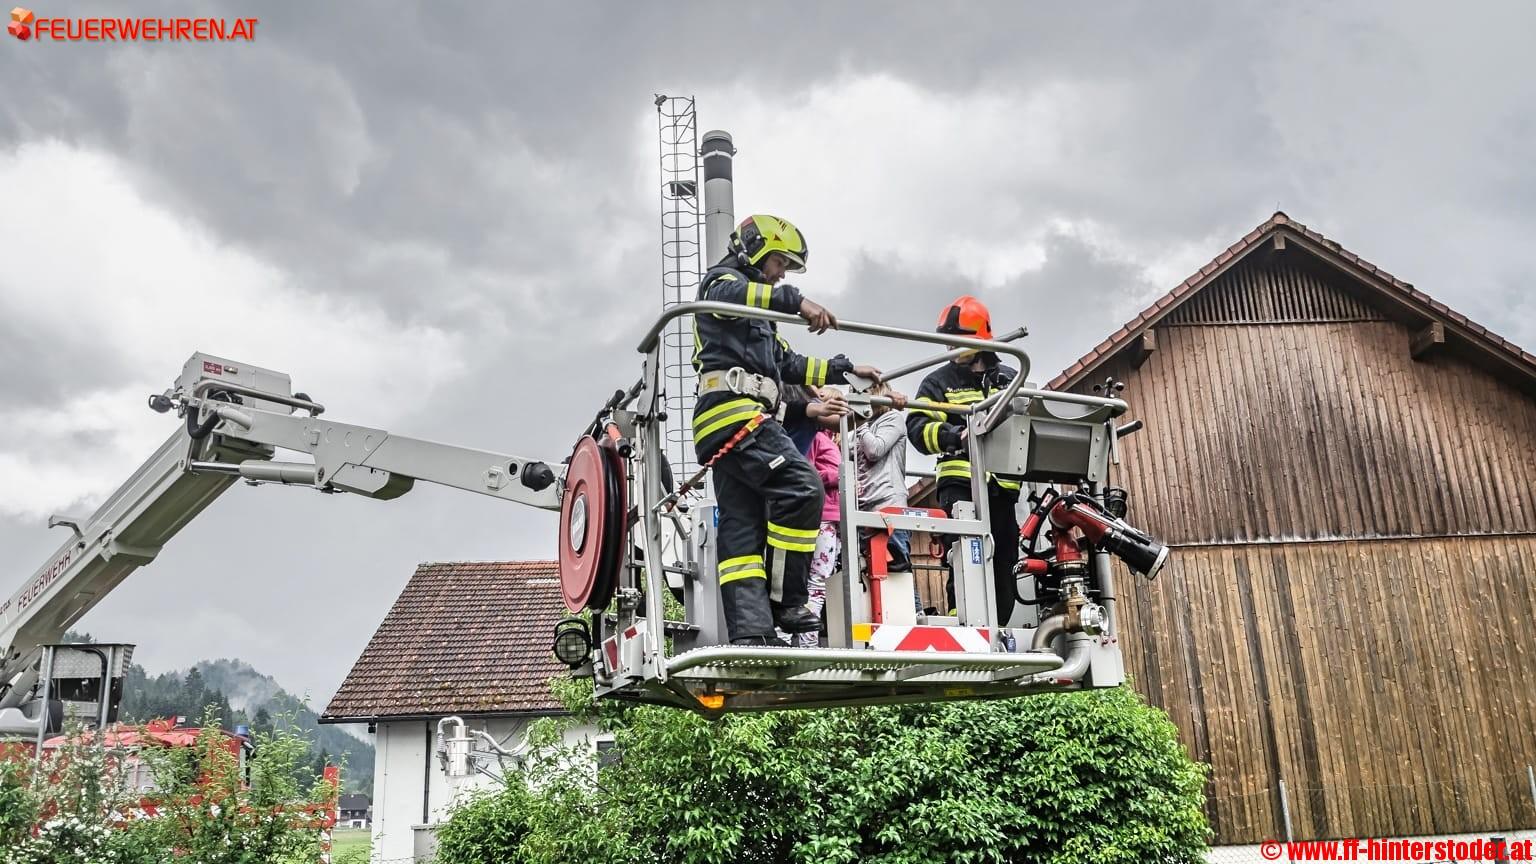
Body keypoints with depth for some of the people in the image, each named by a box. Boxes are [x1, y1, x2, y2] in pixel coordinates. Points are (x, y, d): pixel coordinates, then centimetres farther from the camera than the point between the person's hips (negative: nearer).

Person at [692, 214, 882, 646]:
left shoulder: (758, 317, 37)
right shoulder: (721, 280, 7)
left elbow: (789, 365, 38)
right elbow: (730, 296, -19)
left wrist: (845, 369, 32)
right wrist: (796, 300, -32)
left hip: (726, 426, 10)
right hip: (734, 410, -10)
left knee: (742, 527, -1)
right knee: (802, 486, -21)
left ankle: (749, 631, -7)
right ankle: (784, 603, -21)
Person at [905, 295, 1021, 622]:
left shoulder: (1009, 379, 20)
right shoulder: (939, 381, 9)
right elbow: (918, 428, -4)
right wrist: (956, 435, -23)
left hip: (1002, 484, 4)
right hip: (960, 483, -4)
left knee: (1005, 566, 6)